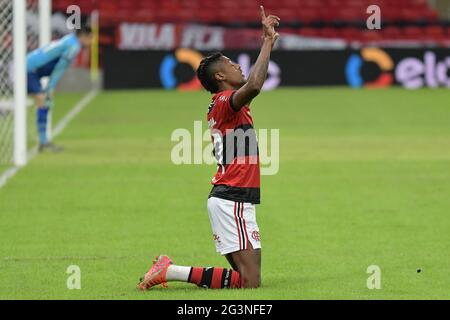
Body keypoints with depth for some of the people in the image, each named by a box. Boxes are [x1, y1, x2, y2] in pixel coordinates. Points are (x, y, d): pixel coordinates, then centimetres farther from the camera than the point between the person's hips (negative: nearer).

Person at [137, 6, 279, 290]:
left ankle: (169, 269, 8)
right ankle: (171, 272, -15)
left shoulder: (223, 105, 18)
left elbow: (251, 85, 37)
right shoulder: (226, 103, -11)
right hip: (233, 200, -10)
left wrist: (268, 41, 34)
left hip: (227, 199, 10)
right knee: (250, 281, -14)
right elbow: (253, 86, -33)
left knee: (245, 275, 12)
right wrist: (268, 42, -25)